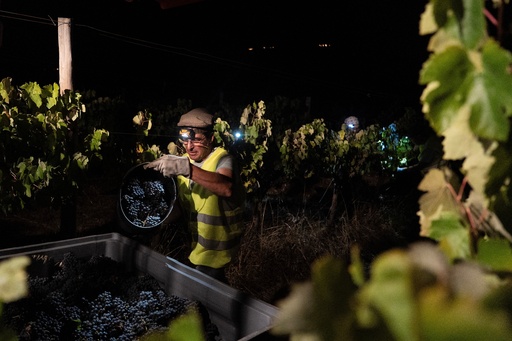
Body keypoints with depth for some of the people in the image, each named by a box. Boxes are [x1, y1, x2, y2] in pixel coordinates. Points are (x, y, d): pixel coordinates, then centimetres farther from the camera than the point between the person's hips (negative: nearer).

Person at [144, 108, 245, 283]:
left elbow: (226, 188, -46)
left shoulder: (223, 159, -22)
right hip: (199, 238, 7)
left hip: (217, 241, -7)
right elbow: (181, 203, 8)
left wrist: (186, 168, -54)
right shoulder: (185, 160, 0)